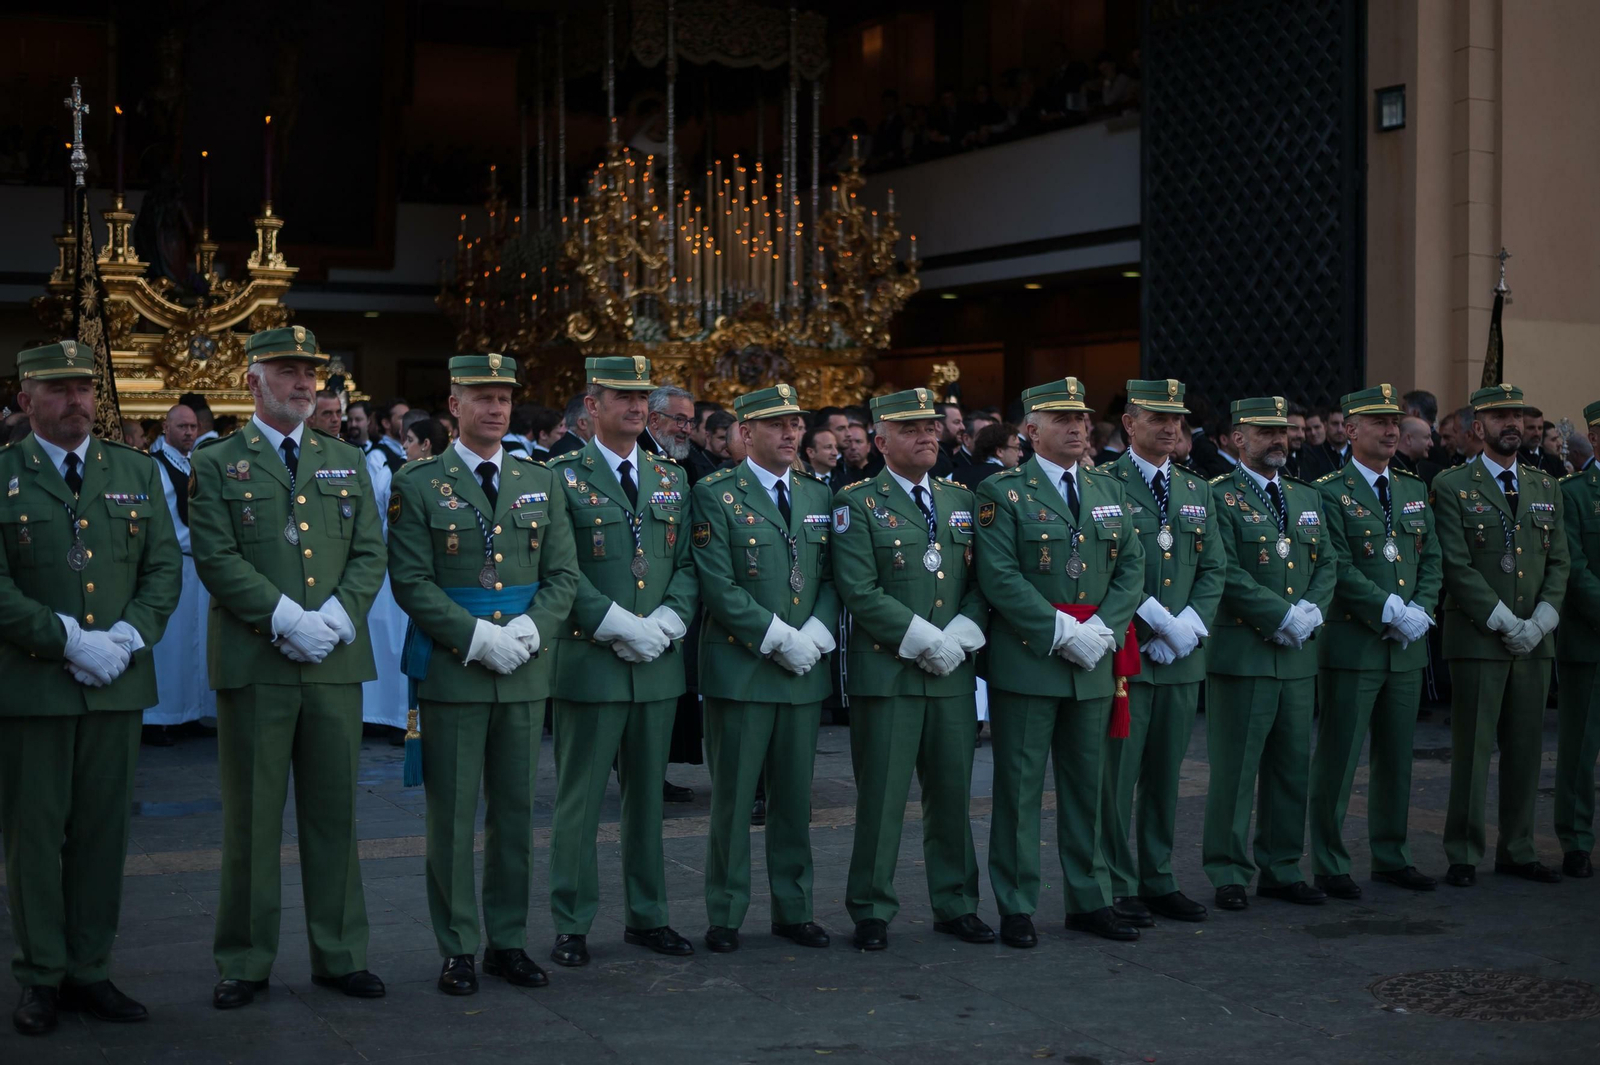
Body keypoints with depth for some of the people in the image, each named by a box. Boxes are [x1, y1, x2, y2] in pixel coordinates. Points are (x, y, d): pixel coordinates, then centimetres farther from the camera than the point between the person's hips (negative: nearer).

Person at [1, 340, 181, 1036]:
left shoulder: (138, 473, 11)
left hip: (118, 682, 3)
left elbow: (165, 566, 7)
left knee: (103, 831, 7)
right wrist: (68, 640, -16)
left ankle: (89, 972, 16)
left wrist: (129, 635, -9)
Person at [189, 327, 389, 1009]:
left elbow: (371, 554, 8)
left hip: (336, 664, 3)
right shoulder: (216, 465, 4)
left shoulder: (347, 463, 15)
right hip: (253, 665, -3)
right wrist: (286, 618, -16)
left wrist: (337, 616, -9)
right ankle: (244, 964, 12)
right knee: (251, 818, 2)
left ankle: (339, 956, 17)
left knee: (333, 812, 8)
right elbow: (216, 558, -7)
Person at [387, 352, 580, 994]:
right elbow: (411, 580, -7)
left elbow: (564, 575, 8)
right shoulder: (417, 486, -1)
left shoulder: (541, 484, 11)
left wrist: (531, 629, -10)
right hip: (451, 671, -4)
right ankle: (458, 949, 10)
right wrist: (477, 638, -16)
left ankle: (509, 941, 19)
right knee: (451, 814, 1)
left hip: (526, 671, 4)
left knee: (515, 810, 9)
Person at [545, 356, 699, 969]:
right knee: (579, 800, 1)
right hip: (589, 662, -5)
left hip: (659, 664, 5)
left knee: (647, 795, 12)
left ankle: (646, 917, 22)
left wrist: (666, 622, -8)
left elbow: (689, 565, 10)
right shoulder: (563, 478, -3)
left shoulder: (672, 478, 13)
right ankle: (572, 926, 8)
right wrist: (619, 628, -17)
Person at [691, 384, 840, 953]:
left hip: (805, 671, 5)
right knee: (733, 797, 1)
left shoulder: (819, 495, 13)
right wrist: (778, 640, -15)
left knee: (795, 796, 11)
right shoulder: (715, 495, -4)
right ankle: (725, 916, 11)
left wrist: (816, 635, -7)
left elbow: (833, 578, 10)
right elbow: (718, 585, -12)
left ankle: (793, 910, 20)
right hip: (740, 667, -5)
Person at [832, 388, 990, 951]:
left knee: (952, 794, 11)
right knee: (881, 797, -1)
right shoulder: (857, 504, -3)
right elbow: (860, 591, -12)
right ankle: (871, 911, 10)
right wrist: (925, 641, -15)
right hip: (886, 672, -5)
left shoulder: (962, 502, 14)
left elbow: (984, 582, 10)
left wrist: (959, 638, -7)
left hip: (953, 673, 5)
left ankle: (956, 905, 22)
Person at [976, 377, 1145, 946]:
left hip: (1093, 664, 5)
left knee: (1087, 786, 12)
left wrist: (1102, 629, -8)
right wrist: (1061, 633, -17)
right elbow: (999, 578, -13)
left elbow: (1132, 568, 8)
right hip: (1026, 661, -5)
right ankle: (1016, 909, 9)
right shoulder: (1001, 493, -4)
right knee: (1019, 787, 1)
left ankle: (1090, 901, 22)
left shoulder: (1110, 491, 14)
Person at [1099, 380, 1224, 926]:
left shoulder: (1197, 490, 15)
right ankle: (1119, 888, 7)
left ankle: (1159, 881, 21)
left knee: (1166, 774, 12)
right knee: (1117, 774, -1)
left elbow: (1213, 570, 12)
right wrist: (1157, 620, -16)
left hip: (1182, 656, 6)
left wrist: (1190, 626, -5)